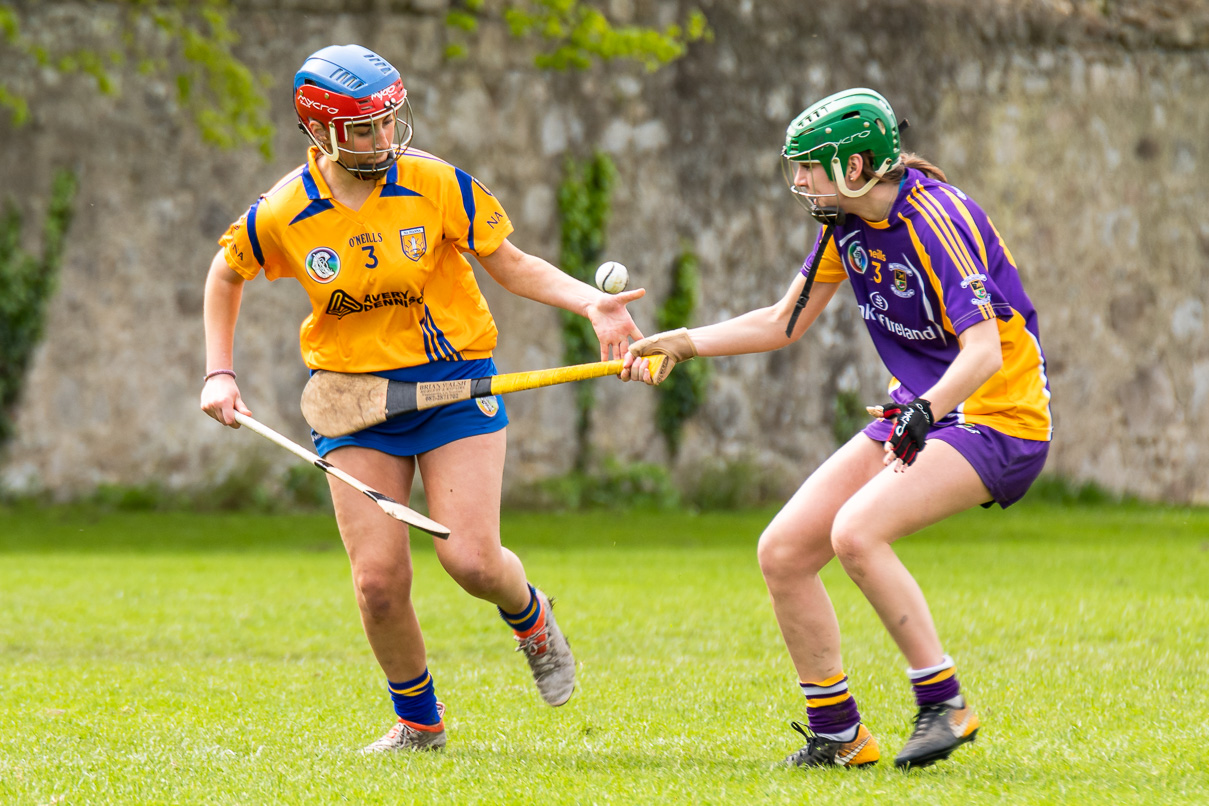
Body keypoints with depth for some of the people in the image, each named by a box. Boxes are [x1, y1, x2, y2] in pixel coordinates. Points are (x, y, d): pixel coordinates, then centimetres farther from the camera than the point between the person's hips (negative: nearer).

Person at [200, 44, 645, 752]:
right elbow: (226, 276, 13)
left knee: (471, 561, -13)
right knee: (379, 582, -7)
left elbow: (512, 265, -2)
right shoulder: (283, 215, -8)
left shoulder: (438, 184, -11)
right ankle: (419, 722, 18)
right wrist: (219, 374, 7)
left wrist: (590, 302, -16)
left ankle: (530, 616, 25)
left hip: (454, 383, -1)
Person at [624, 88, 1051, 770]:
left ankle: (945, 704, -17)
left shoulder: (936, 218, -22)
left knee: (856, 532, -30)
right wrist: (683, 344, 8)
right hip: (918, 414, 9)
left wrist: (926, 408, -46)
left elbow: (985, 350, -31)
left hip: (998, 419, -9)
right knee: (783, 553, -3)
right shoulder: (847, 221, 4)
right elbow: (785, 323, 17)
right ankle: (838, 735, 10)